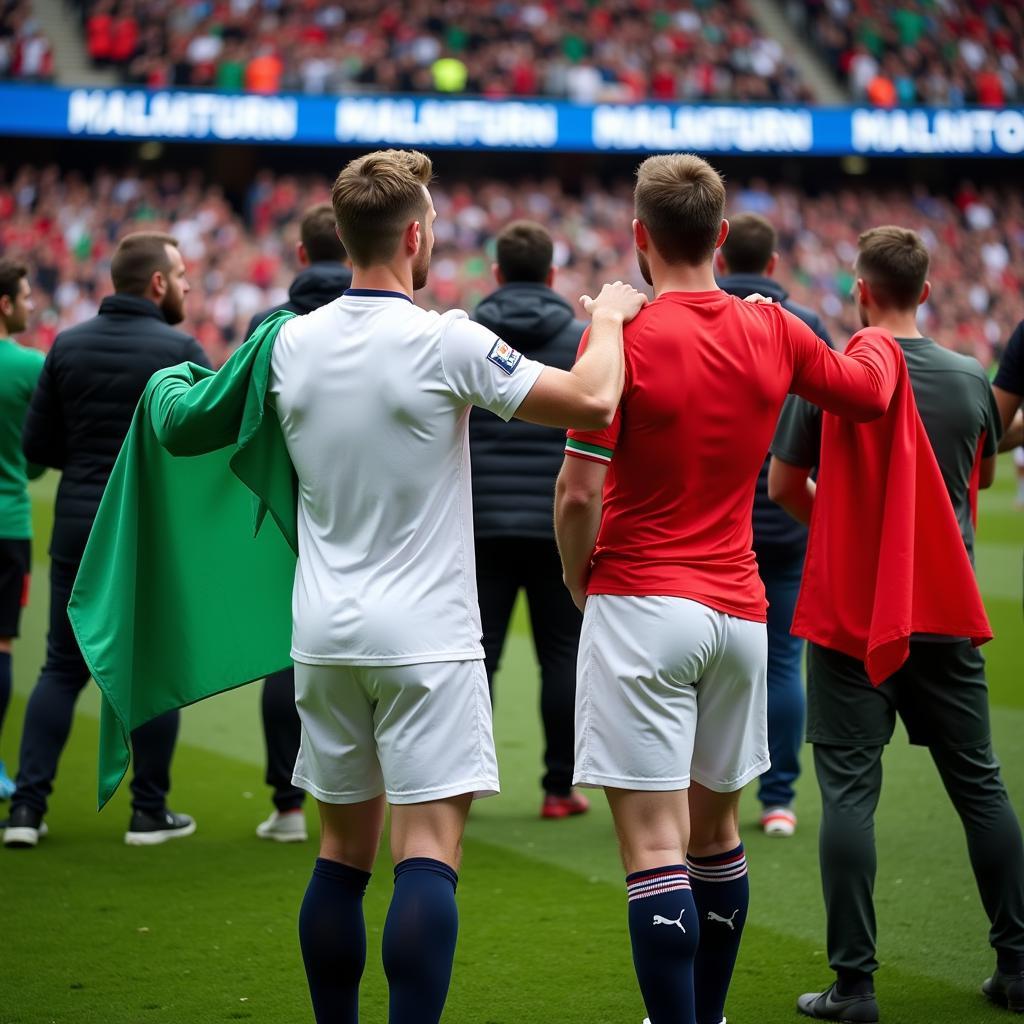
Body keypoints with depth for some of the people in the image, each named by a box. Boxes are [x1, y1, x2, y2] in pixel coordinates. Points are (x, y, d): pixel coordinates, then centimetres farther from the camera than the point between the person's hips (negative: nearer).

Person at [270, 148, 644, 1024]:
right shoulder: (445, 342, -14)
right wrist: (608, 317, 4)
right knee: (428, 854, -6)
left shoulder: (293, 341, 3)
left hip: (324, 633, 6)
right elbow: (593, 400, -15)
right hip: (422, 636, -6)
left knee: (343, 852, 14)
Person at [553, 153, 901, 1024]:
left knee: (654, 847, -8)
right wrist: (880, 339, 44)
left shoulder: (622, 338, -11)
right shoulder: (772, 332, 4)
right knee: (716, 832, 19)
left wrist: (578, 579, 5)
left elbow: (580, 492, -13)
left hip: (641, 609, -6)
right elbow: (870, 391, 22)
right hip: (739, 610, 6)